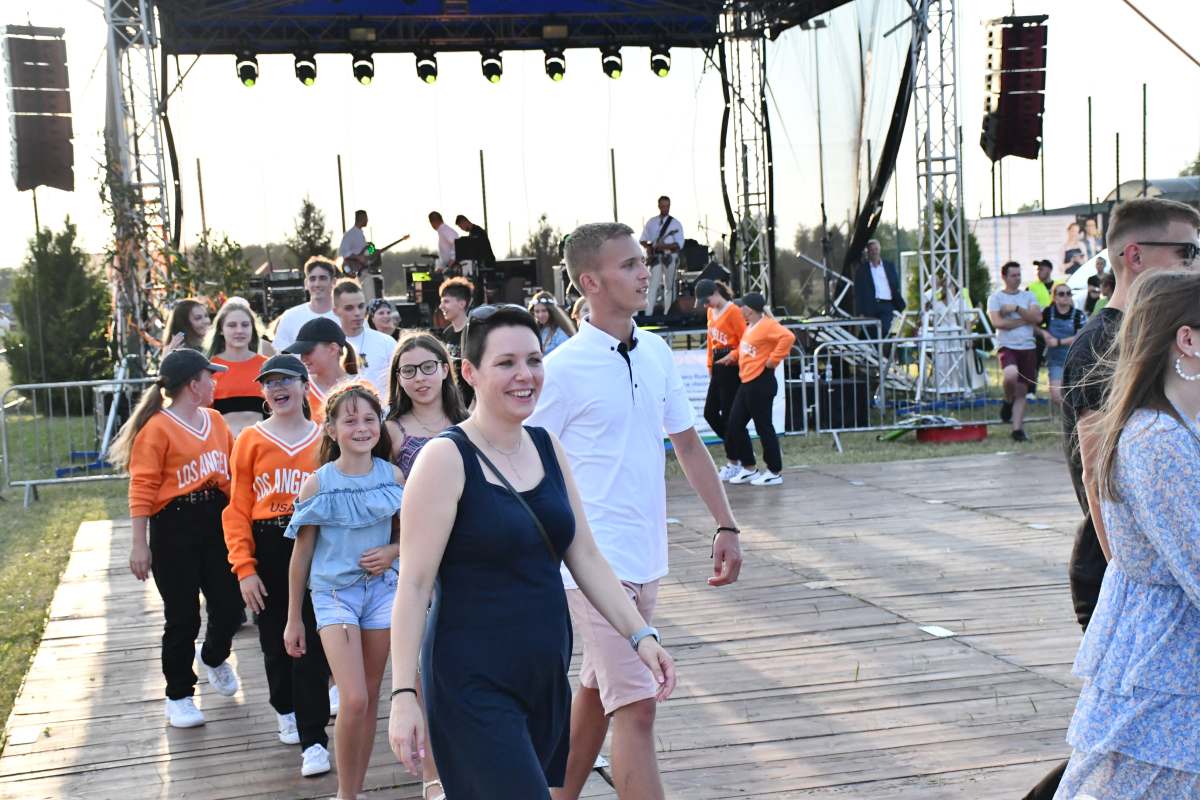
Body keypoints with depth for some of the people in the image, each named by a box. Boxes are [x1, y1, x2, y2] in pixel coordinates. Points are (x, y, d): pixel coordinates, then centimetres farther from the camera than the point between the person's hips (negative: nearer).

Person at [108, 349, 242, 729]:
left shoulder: (215, 419, 9)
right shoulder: (158, 428, -11)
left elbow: (232, 468, 17)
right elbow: (142, 489, -12)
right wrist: (139, 544, -14)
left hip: (217, 519, 6)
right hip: (174, 526, -6)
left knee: (229, 604, 8)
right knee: (183, 616, 3)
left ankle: (214, 657, 41)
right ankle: (179, 697, 19)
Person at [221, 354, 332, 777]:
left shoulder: (324, 438, 2)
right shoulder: (251, 440, 1)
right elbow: (238, 509, 0)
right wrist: (244, 568, -6)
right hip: (267, 549, 1)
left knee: (311, 644, -6)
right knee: (275, 639, 15)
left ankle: (313, 740, 0)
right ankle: (286, 710, 41)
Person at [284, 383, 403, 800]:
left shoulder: (393, 476, -1)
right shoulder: (316, 484, -8)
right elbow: (301, 553, -1)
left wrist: (392, 552, -11)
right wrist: (293, 619, 3)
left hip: (382, 590, 3)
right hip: (334, 594, -3)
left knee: (371, 698, 9)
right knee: (354, 700, -13)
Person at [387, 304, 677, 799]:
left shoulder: (547, 447, 7)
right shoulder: (447, 458, -12)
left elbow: (585, 558, 11)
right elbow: (413, 585, -13)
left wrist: (640, 634, 2)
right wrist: (403, 695, -16)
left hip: (546, 674, 6)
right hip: (474, 685, -6)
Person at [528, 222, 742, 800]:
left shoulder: (657, 353, 7)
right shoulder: (562, 369, -13)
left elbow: (688, 444, 16)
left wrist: (726, 526, 12)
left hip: (646, 558, 7)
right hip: (595, 564, -7)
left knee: (596, 693, 18)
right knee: (636, 706, -10)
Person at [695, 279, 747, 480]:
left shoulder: (732, 311, -12)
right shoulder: (711, 312, 12)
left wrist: (731, 356, -22)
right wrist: (710, 365, 16)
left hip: (731, 366, -9)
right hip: (718, 366, 9)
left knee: (728, 415, -4)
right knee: (710, 413, 8)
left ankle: (733, 462, 6)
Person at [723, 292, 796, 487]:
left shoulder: (767, 325, -14)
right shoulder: (749, 327, 14)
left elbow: (788, 337, -28)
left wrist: (773, 360, -23)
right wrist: (733, 356, 14)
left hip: (761, 382, -10)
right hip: (746, 382, 10)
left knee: (763, 427, -2)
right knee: (734, 425, 10)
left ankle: (774, 473, 8)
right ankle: (749, 468, 19)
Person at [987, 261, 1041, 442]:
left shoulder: (1028, 296, 13)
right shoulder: (995, 298, 3)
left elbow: (1037, 318, -1)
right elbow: (997, 322, -11)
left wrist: (1016, 308, -9)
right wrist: (1024, 319, -5)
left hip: (1028, 347, 4)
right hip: (1007, 346, -4)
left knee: (1022, 391, 3)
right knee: (1011, 375, -32)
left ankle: (1018, 429, 7)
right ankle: (1008, 401, -1)